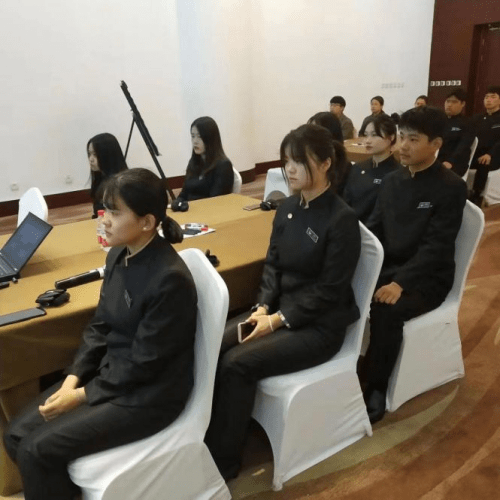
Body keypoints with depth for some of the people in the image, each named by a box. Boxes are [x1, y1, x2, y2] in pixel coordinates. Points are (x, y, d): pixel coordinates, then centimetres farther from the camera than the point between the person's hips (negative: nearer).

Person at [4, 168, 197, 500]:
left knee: (37, 450, -13)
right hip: (109, 372, 8)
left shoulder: (170, 278, -26)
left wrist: (81, 395, -13)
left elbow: (143, 363, -21)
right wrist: (73, 378, -4)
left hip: (148, 394, -8)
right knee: (17, 435, 2)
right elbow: (100, 327, 7)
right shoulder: (119, 256, 0)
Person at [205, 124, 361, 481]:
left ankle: (222, 463, -5)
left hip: (319, 325, -7)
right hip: (280, 309, 7)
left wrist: (277, 320, -19)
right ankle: (204, 438, -2)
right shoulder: (288, 207, 5)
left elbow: (329, 290, -18)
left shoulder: (342, 219, -17)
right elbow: (273, 265, 8)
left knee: (238, 363, -23)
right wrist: (263, 307, -8)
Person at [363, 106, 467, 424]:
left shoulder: (452, 188, -11)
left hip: (426, 277, -5)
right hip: (386, 266, 6)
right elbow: (373, 229, 8)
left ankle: (376, 390, -15)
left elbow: (435, 247, -19)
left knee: (385, 311, -33)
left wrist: (401, 283, -31)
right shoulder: (393, 180, 8)